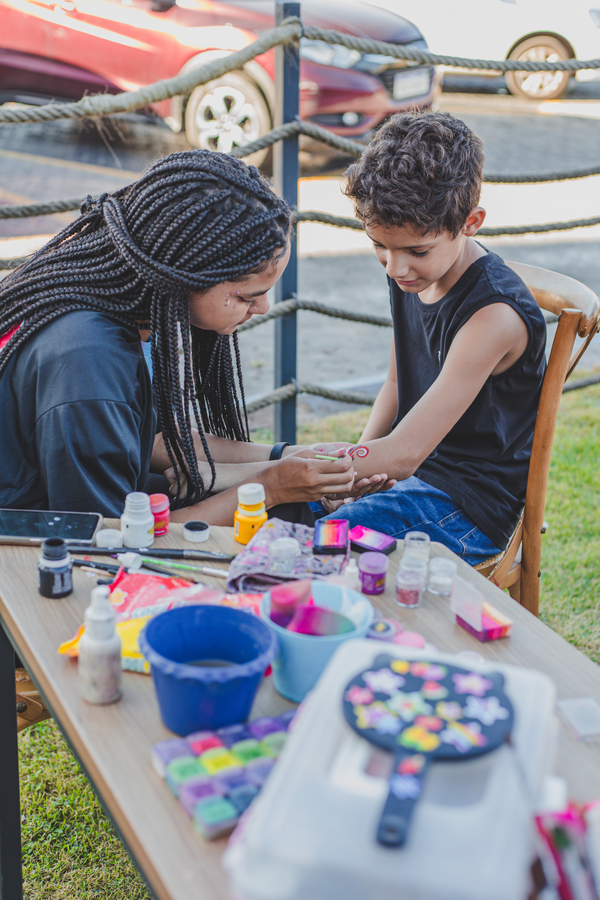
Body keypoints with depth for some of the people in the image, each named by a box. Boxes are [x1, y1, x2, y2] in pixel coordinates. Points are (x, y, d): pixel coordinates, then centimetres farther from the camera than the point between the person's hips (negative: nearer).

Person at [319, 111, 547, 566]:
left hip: (467, 510, -8)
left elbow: (405, 453, -28)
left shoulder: (494, 316, -26)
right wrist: (357, 466, -2)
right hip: (404, 473, 8)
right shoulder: (413, 273, 0)